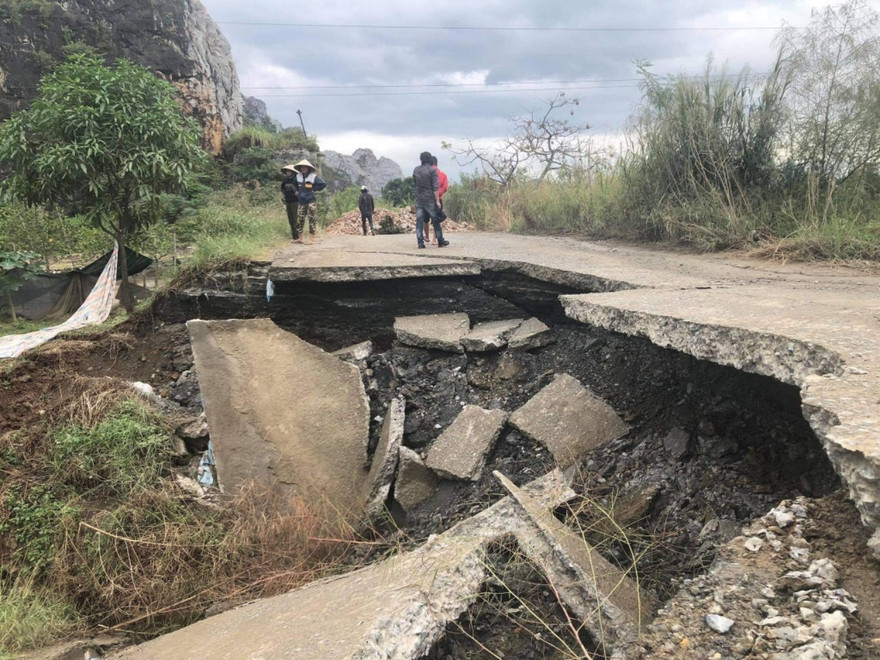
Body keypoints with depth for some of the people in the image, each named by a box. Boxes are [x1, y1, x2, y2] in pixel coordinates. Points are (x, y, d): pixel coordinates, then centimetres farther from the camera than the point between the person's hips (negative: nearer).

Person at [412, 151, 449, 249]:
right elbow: (435, 187, -12)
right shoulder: (432, 170, -8)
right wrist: (437, 201, -11)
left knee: (419, 221, 3)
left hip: (418, 199, 4)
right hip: (430, 200, -4)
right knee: (436, 221, 6)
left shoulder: (416, 170, 7)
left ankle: (420, 243, -3)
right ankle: (440, 242, 13)